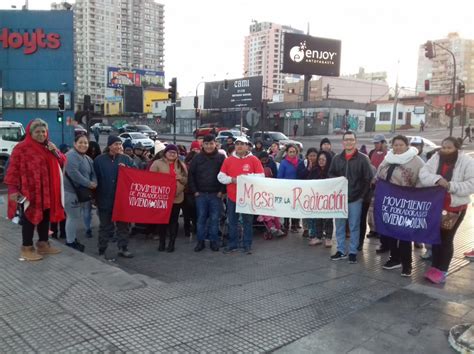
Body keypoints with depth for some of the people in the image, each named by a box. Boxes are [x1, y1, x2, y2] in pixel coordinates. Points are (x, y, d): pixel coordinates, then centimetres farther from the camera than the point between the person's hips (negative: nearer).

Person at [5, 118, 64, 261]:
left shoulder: (49, 147, 12)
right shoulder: (21, 148, -11)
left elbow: (62, 162, 12)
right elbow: (13, 169, -12)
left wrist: (55, 151, -6)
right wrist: (13, 189, -17)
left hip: (47, 190, 7)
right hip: (29, 191, -7)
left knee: (45, 217, 15)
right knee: (30, 218, 1)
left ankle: (43, 243, 29)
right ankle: (27, 248, 13)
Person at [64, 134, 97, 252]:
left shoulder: (87, 158, 16)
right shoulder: (71, 155, -15)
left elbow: (93, 173, 17)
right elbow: (73, 173, -26)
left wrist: (94, 183, -6)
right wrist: (89, 184, -20)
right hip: (71, 191, -9)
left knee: (75, 217, 17)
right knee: (73, 217, -4)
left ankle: (73, 239, 28)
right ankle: (70, 242, 7)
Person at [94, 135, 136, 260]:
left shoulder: (126, 159, 4)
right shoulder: (99, 160, -2)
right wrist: (96, 196, -2)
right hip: (105, 199, -2)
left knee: (123, 224, 11)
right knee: (105, 225, 7)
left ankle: (123, 248, 23)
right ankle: (102, 250, 18)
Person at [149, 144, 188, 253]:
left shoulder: (181, 165, 11)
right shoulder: (157, 163, 0)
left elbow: (187, 180, 12)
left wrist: (181, 178, -9)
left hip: (177, 197, 2)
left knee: (174, 220, 6)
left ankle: (172, 243, 15)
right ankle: (162, 242, 19)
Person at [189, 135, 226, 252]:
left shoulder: (221, 158, 0)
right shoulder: (197, 158, 4)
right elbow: (191, 175, 6)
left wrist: (222, 191, -7)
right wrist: (194, 191, 0)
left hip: (216, 194, -1)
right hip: (200, 194, 1)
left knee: (214, 219, 4)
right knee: (201, 218, 7)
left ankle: (214, 241, 16)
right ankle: (200, 241, 17)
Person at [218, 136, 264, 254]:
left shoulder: (254, 160, -2)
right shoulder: (228, 160, 5)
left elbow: (261, 176, -4)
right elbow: (221, 176, 4)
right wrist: (232, 179, -13)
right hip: (232, 197, 2)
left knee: (248, 222, 7)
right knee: (232, 222, 9)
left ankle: (247, 245, 17)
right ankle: (232, 244, 21)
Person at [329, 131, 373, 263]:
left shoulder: (363, 159, -3)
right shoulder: (336, 158, 8)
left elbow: (368, 179, -4)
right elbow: (331, 174, 14)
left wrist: (362, 195, -8)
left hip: (355, 198, -3)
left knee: (354, 226, 5)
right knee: (339, 225, 9)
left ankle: (353, 252, 14)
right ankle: (341, 250, 20)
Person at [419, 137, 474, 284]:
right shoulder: (435, 159, 0)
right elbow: (423, 174, -8)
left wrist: (451, 186, -27)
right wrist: (437, 179, -26)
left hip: (455, 207, -4)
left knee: (446, 239, 2)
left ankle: (442, 270, 15)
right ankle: (435, 266, 28)